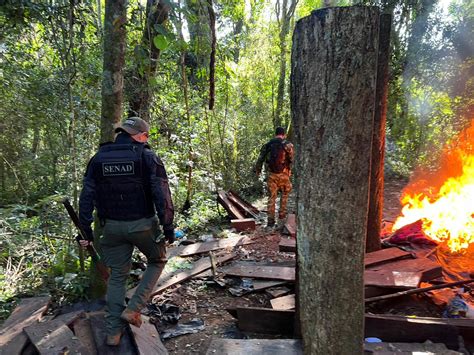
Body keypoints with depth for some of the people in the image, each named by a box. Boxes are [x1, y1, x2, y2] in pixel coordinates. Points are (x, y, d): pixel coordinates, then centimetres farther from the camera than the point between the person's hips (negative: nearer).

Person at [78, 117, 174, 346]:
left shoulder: (98, 158, 4)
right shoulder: (147, 157, -9)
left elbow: (87, 197, 3)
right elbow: (162, 196, -14)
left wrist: (86, 231, 8)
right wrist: (168, 227, -7)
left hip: (113, 227, 4)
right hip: (143, 224, -4)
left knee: (117, 276, 18)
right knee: (157, 261, 22)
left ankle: (113, 332, 24)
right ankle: (133, 308, 12)